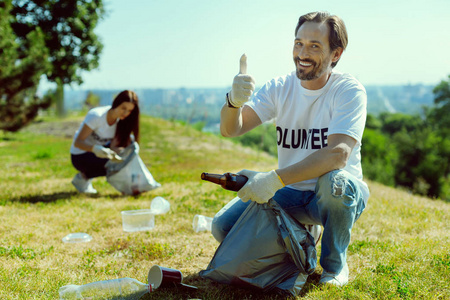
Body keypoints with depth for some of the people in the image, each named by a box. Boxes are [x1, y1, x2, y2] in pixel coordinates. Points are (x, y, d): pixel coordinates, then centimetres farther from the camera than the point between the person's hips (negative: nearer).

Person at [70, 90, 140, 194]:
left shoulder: (121, 120, -7)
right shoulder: (96, 116, -26)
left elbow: (114, 146, -14)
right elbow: (77, 142, -27)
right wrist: (95, 149, -46)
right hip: (80, 156, -7)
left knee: (129, 140, -8)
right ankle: (82, 177, -6)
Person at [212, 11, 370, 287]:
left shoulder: (349, 91, -15)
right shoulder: (280, 88, -2)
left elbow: (338, 154, -30)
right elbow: (230, 130, -11)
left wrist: (274, 180, -38)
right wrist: (234, 101, -35)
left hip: (340, 194, -4)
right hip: (290, 194, 4)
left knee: (335, 181, -38)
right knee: (223, 226, -14)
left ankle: (335, 265, -7)